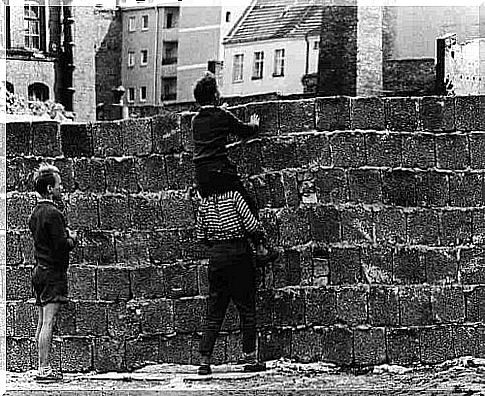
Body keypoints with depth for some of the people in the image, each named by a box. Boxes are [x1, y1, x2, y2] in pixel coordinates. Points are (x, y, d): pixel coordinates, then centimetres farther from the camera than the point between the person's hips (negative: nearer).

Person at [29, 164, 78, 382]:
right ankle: (44, 369, -12)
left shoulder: (35, 213, 13)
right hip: (53, 272, -10)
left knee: (41, 323, 11)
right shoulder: (53, 214, -16)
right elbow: (61, 245, -20)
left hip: (40, 271, 10)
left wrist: (65, 234, 13)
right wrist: (72, 239, -1)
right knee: (48, 323, -10)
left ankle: (42, 367, 14)